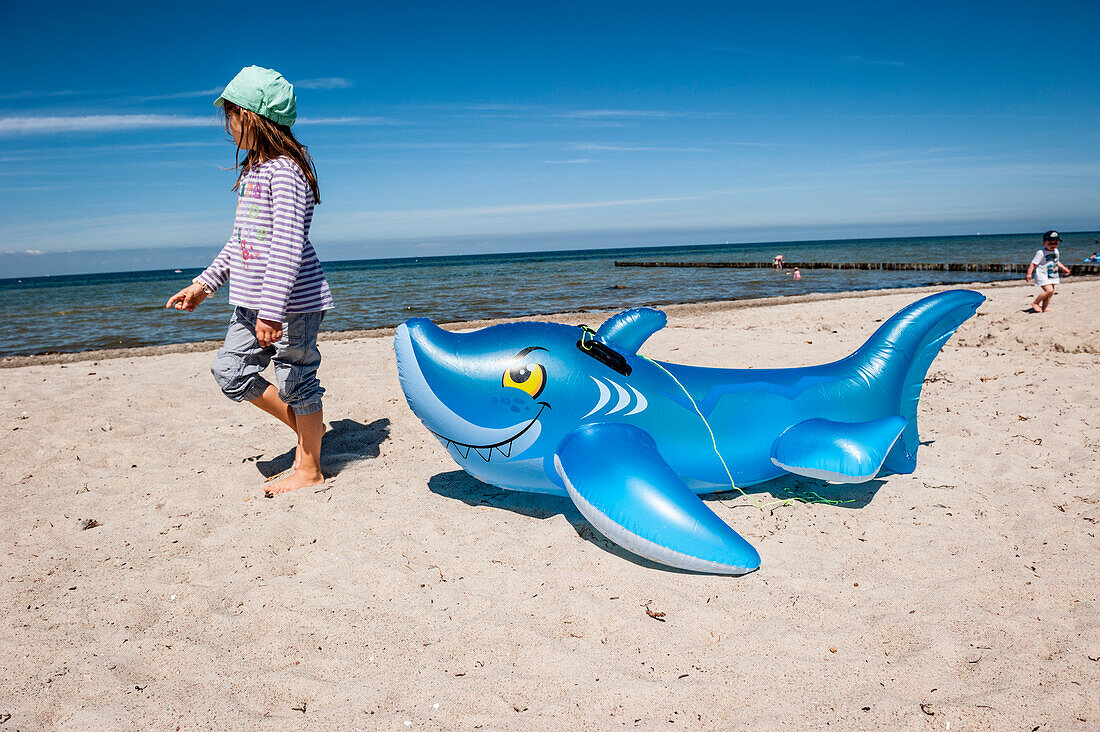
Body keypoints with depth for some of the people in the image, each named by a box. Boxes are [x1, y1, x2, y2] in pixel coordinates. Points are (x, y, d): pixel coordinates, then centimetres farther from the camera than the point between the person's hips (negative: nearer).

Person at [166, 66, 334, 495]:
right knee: (229, 371, 10)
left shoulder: (284, 170, -16)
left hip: (293, 301, -10)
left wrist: (272, 310, -27)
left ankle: (309, 468, 18)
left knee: (296, 380, 1)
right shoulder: (252, 171, 15)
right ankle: (307, 426, 23)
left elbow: (287, 246, -24)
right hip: (252, 300, 10)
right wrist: (206, 283, 21)